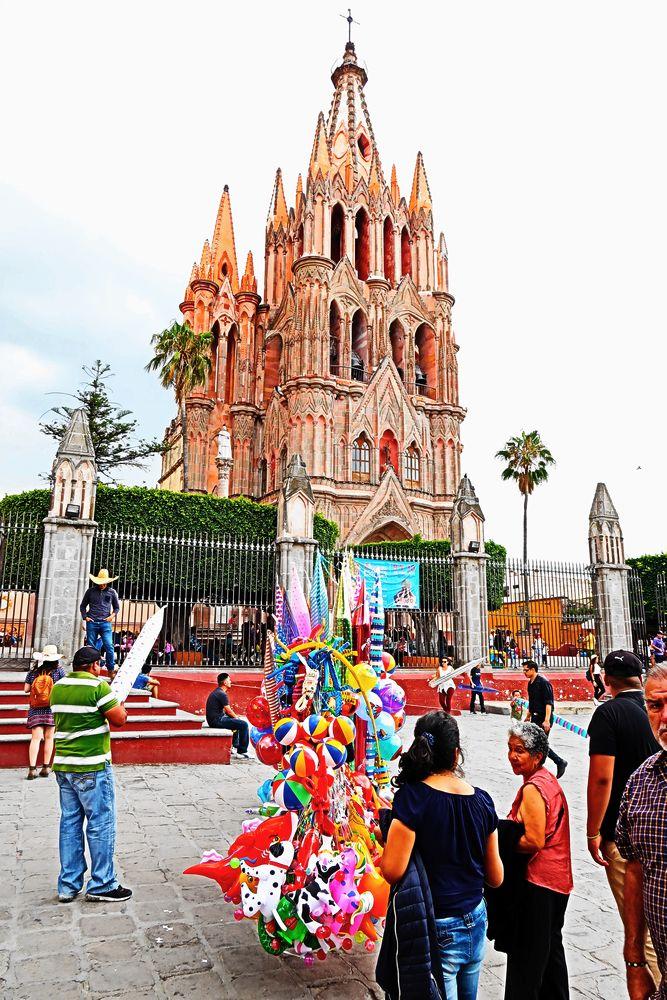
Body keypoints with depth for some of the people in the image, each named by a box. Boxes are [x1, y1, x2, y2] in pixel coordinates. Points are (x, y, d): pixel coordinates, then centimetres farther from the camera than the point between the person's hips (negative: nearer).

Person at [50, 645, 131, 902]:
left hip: (63, 765, 7)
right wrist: (120, 704, 6)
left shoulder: (58, 687, 7)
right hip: (92, 767, -7)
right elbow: (120, 719, -14)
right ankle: (102, 885, 10)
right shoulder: (98, 686, -15)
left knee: (69, 823, 14)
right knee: (101, 823, 3)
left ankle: (68, 886, 21)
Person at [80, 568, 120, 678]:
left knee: (109, 646, -12)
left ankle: (111, 670, -3)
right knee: (91, 647, 5)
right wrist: (85, 617, 2)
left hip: (105, 623, -1)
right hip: (92, 623, 1)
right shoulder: (90, 591, 8)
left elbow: (117, 607, 19)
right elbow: (82, 606, 17)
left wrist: (113, 615, 0)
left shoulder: (111, 592, 9)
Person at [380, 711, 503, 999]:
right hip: (475, 923, 5)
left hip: (438, 931, -5)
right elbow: (496, 877, 4)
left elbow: (392, 871, -21)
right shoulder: (482, 799, -4)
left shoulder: (413, 796, -20)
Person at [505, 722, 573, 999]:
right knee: (550, 947, 23)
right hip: (557, 880, 10)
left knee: (525, 955, 2)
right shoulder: (548, 780, 9)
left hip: (538, 882, -10)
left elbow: (534, 841, -26)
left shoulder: (532, 789, -22)